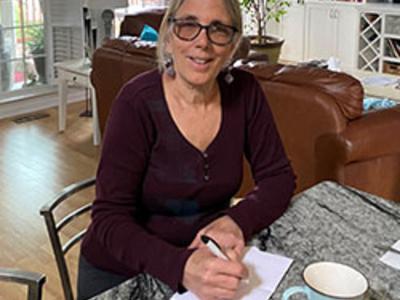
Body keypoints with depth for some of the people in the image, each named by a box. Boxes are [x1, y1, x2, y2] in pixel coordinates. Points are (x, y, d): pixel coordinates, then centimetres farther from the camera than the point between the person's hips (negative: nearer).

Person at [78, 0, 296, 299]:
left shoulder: (244, 92, -9)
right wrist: (181, 266, -37)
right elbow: (110, 218, -21)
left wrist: (237, 222, -21)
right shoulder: (138, 102, -19)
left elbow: (278, 176, -3)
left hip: (209, 265, 4)